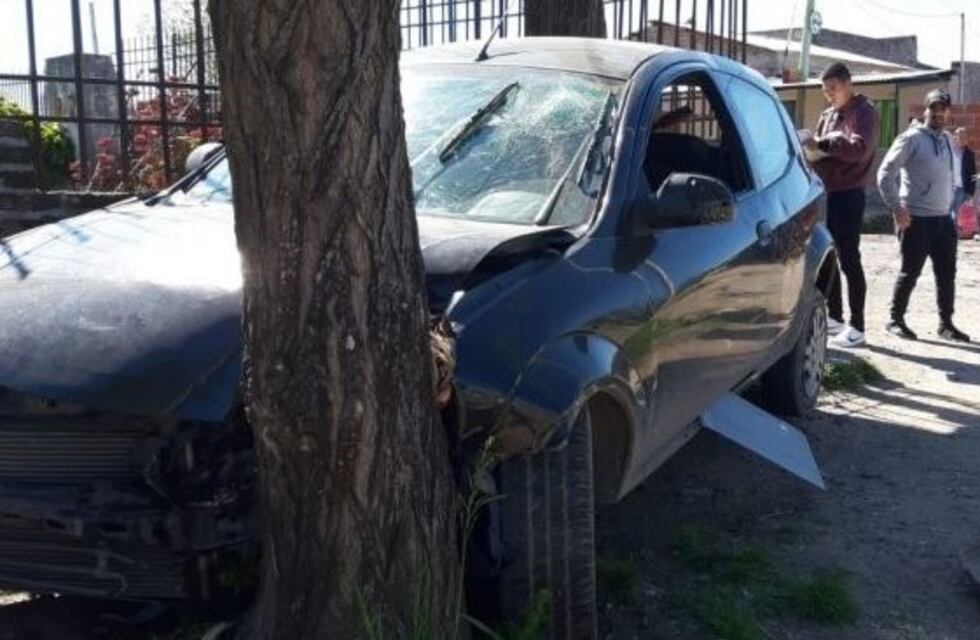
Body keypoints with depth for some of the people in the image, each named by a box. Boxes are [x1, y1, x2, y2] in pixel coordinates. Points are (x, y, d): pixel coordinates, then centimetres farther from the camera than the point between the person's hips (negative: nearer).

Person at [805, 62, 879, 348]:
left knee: (849, 260, -7)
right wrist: (812, 149, 0)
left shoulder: (863, 111, -7)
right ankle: (834, 317, 23)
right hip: (826, 192, 8)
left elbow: (859, 148, -22)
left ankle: (857, 327, -3)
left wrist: (822, 144, -27)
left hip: (848, 194, -8)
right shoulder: (828, 114, 18)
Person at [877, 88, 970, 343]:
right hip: (916, 219, -6)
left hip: (943, 219, 7)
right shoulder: (912, 138, -8)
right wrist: (897, 209, -14)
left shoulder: (947, 140, 13)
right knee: (910, 272, -1)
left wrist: (949, 207, 13)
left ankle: (946, 324, 19)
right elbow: (885, 173, -11)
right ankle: (896, 320, 13)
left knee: (947, 274, 8)